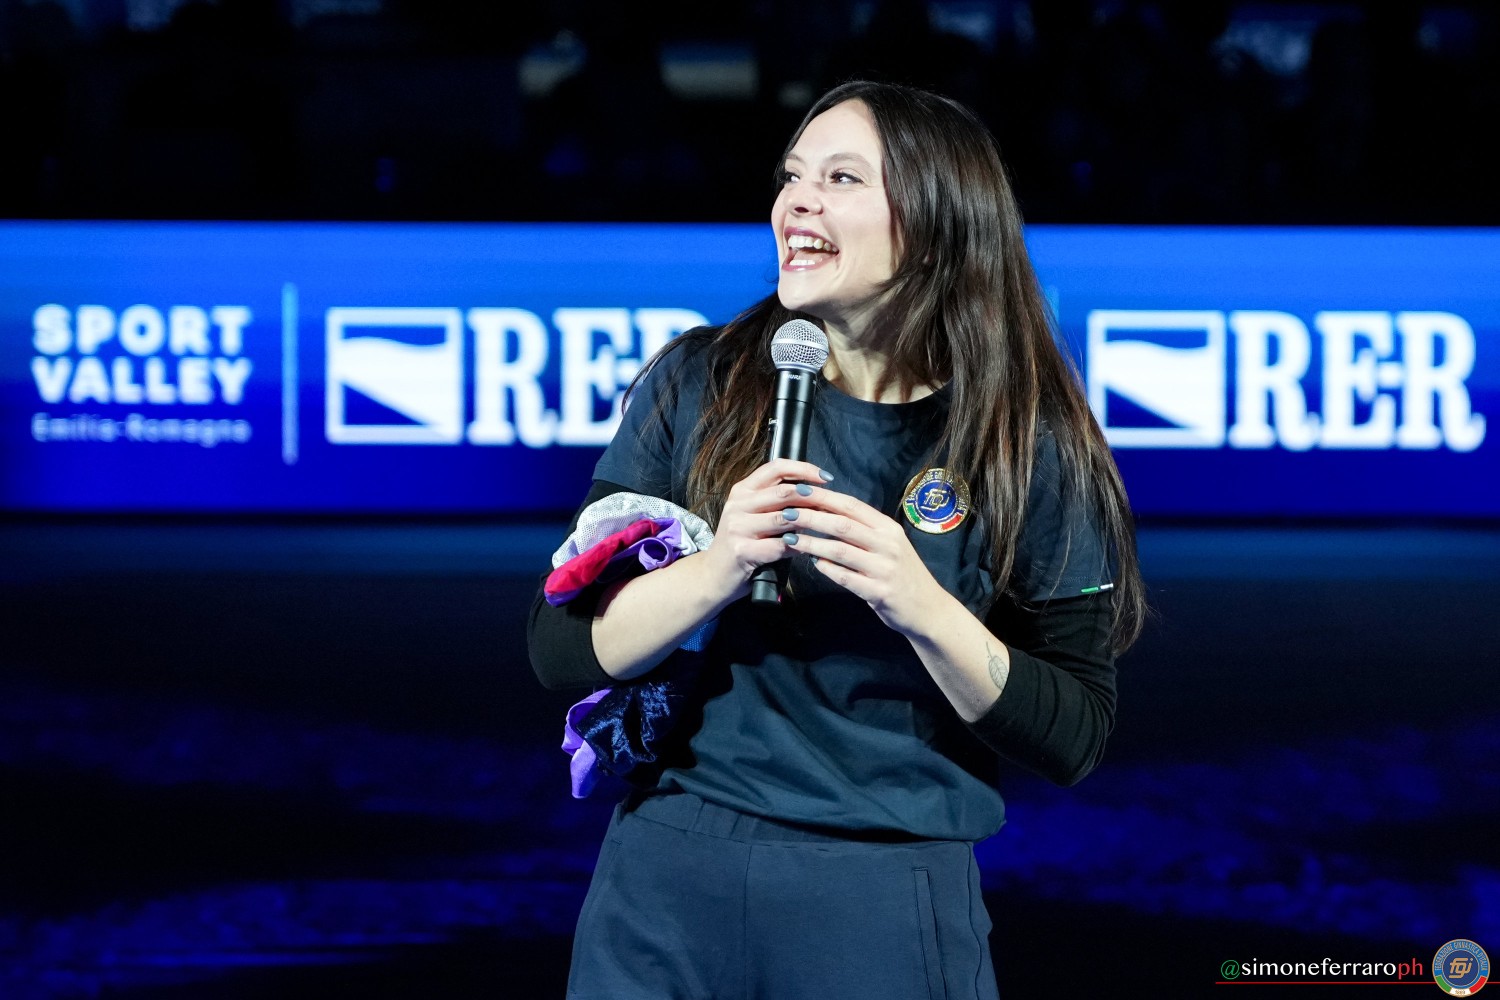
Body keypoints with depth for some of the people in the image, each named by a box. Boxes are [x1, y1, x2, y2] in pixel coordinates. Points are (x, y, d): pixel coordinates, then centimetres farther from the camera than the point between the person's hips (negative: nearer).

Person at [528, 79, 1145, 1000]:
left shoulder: (1027, 443, -4)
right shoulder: (697, 383, 0)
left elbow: (1075, 739, -4)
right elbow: (564, 649, -2)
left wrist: (920, 608, -20)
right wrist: (719, 570, -20)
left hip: (887, 898, -1)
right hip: (669, 873, 2)